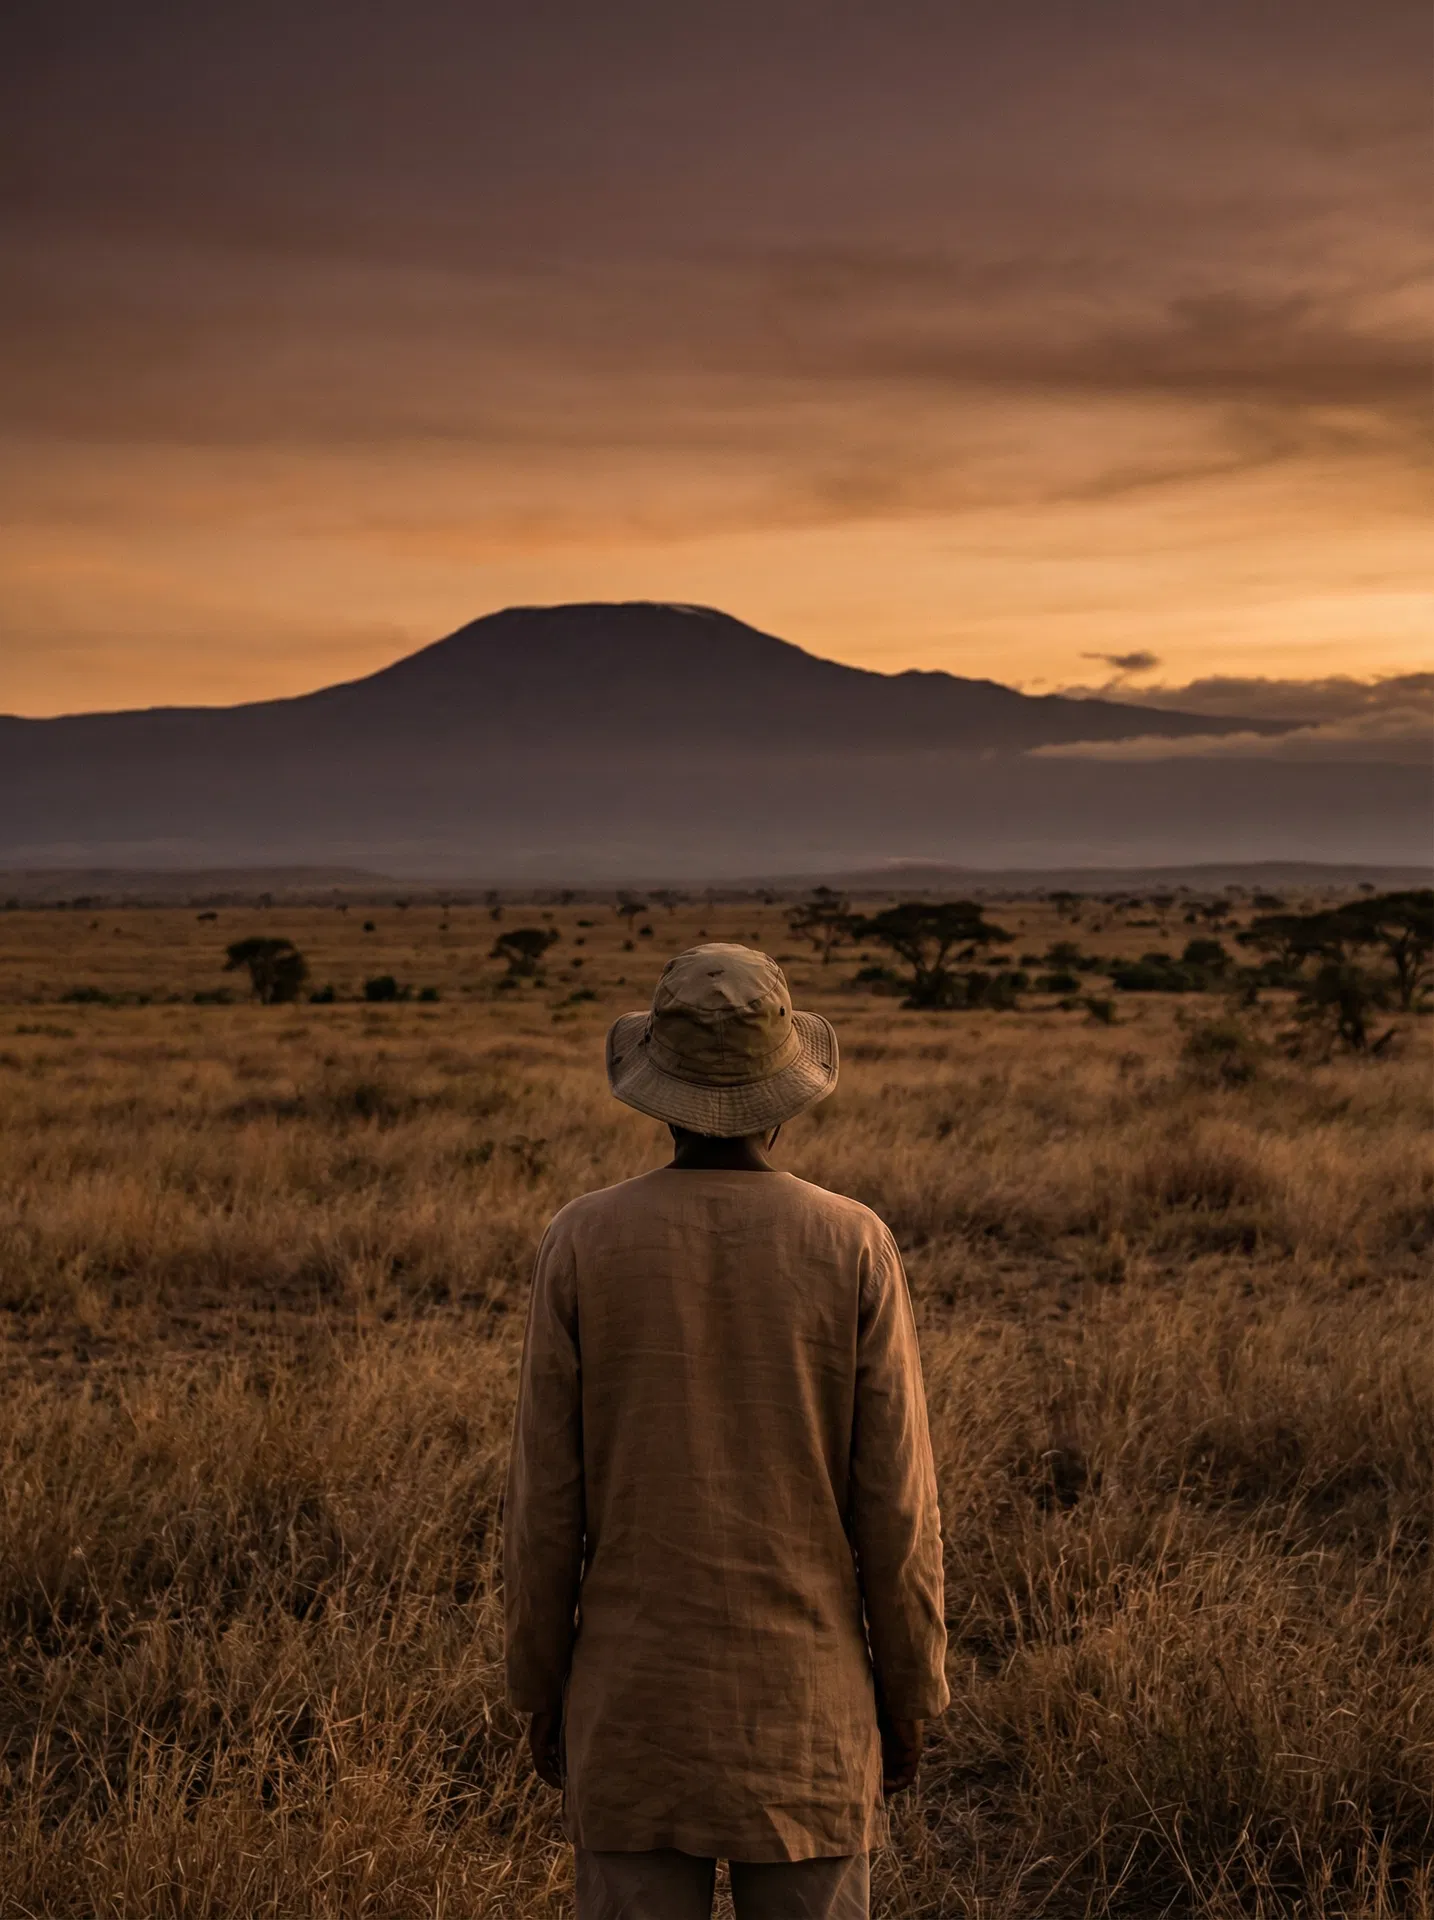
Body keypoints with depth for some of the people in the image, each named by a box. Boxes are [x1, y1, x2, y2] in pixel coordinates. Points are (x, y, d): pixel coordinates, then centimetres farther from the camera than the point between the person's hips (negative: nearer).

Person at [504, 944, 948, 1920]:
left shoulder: (583, 1243, -9)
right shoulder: (855, 1247, -9)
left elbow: (545, 1500, -5)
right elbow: (896, 1503, -7)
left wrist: (539, 1692, 7)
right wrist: (910, 1696, 5)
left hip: (636, 1698, 0)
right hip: (804, 1700, 0)